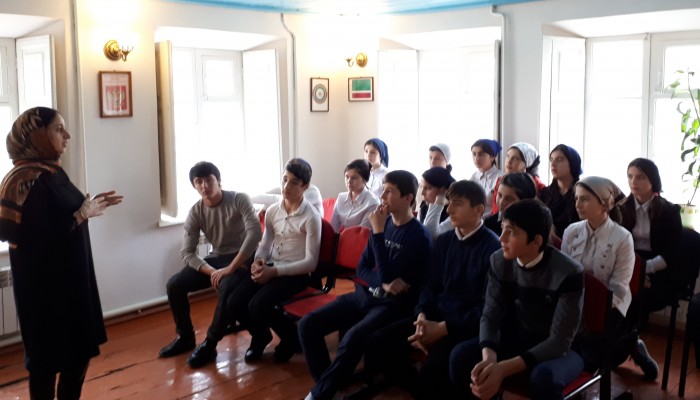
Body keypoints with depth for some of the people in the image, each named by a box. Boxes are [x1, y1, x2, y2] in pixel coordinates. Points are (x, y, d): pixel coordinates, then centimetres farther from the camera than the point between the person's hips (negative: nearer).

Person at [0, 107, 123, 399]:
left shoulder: (53, 172, 7)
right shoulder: (24, 179, -20)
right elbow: (33, 237, -25)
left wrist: (91, 205, 5)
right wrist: (81, 215, -20)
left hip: (71, 277, 9)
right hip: (44, 284, -9)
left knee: (80, 349, 18)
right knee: (47, 357, 6)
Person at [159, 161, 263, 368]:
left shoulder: (239, 199, -16)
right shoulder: (195, 212, -4)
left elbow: (255, 233, -28)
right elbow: (187, 252, -7)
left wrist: (230, 268, -32)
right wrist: (211, 271, -25)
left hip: (242, 258, -5)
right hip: (215, 258, 5)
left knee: (227, 287, -36)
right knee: (174, 285, -11)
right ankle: (185, 337, 10)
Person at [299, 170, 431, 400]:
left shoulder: (418, 236, -11)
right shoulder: (384, 223, 8)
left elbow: (387, 275, -18)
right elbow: (362, 268, 8)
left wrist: (377, 233, -16)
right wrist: (383, 284, -12)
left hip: (392, 304, -6)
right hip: (364, 295, 7)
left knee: (352, 339, -33)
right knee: (308, 324, -10)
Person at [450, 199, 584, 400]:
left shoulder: (569, 272, -25)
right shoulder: (499, 261, -10)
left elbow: (560, 340, -25)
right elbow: (491, 315, -8)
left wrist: (504, 368, -36)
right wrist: (489, 356, -31)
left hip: (562, 349, -4)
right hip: (517, 339, 4)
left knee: (543, 377, -38)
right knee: (461, 355, -20)